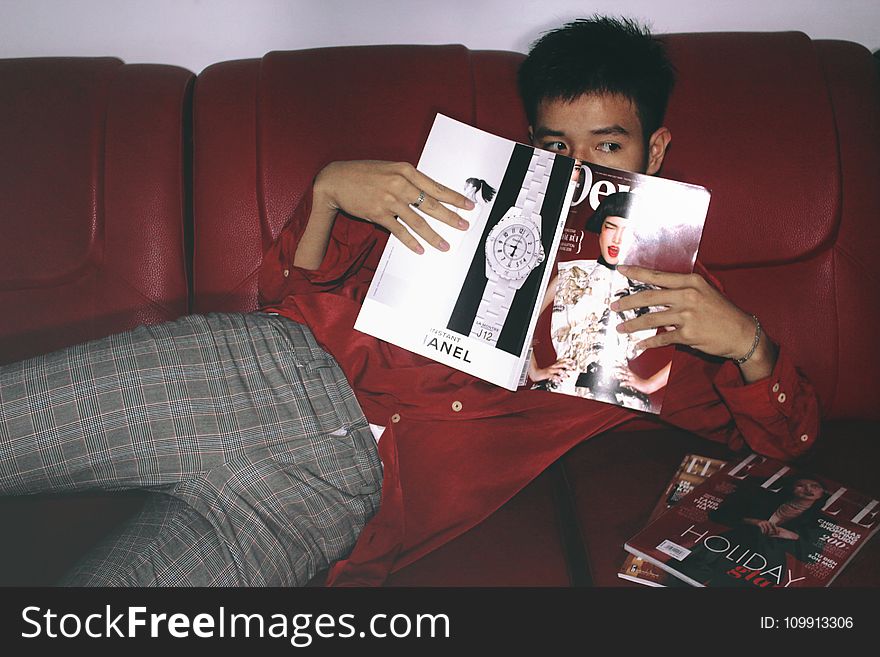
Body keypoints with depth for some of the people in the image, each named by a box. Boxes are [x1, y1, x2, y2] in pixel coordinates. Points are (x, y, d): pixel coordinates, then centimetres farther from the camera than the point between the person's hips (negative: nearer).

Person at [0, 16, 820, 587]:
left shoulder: (663, 309, 19)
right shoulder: (466, 202, 19)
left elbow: (785, 434, 17)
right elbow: (291, 297, 17)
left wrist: (743, 341, -4)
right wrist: (329, 189, -3)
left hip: (337, 497, -2)